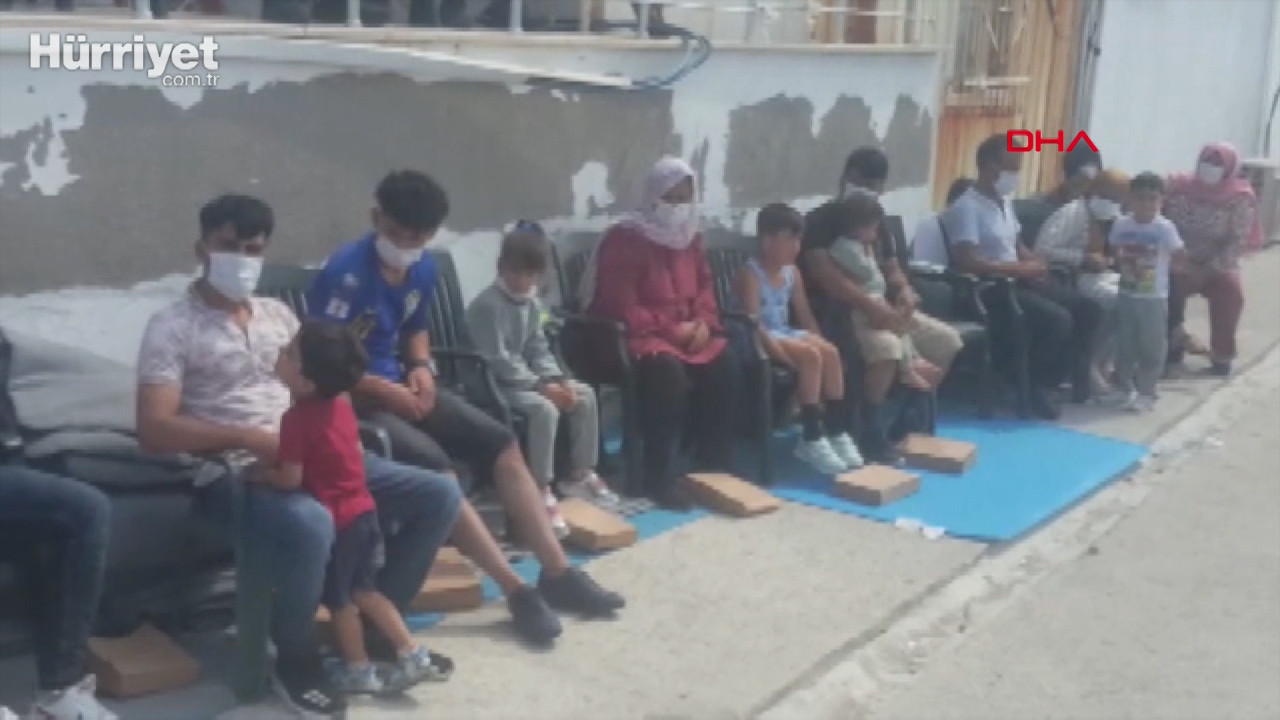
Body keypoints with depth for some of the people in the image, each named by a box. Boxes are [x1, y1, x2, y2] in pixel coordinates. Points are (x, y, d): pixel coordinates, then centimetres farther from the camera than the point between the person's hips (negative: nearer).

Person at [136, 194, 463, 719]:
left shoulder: (277, 313, 18)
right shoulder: (172, 327, -3)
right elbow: (154, 430, -13)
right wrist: (249, 438, -22)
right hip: (234, 474, -7)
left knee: (439, 495, -4)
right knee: (311, 527, -40)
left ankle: (374, 622, 10)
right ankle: (295, 659, -11)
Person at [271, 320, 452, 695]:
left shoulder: (296, 418, -20)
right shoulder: (340, 405, 4)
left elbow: (291, 478, -21)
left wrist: (262, 474, -3)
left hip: (335, 521, -8)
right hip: (362, 509, 8)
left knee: (338, 599, 11)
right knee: (363, 590, 20)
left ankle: (359, 671, 22)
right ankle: (413, 654, 19)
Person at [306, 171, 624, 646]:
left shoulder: (423, 269, 5)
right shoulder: (346, 271, -20)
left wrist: (421, 368, 1)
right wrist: (383, 389, -20)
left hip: (398, 386, 8)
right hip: (352, 398, -8)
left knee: (501, 444, -5)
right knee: (431, 465, -30)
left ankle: (558, 574, -1)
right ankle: (517, 590, -24)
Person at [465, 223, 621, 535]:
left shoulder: (532, 304, 11)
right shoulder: (487, 305, -19)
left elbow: (538, 350, 14)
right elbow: (498, 361, -24)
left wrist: (558, 379, -5)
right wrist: (541, 385, -25)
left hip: (526, 379, 10)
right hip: (494, 383, -10)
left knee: (584, 395, 3)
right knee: (545, 408, -32)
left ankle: (580, 474, 13)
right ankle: (542, 492, -27)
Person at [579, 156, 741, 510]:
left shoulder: (690, 237, 13)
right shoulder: (625, 239, -12)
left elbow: (704, 288, 18)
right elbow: (620, 306, -18)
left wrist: (703, 323, -4)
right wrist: (671, 329, -19)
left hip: (688, 332, 7)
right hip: (638, 334, -7)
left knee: (724, 367, -19)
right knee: (668, 372, -36)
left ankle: (717, 467, -7)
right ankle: (661, 478, -27)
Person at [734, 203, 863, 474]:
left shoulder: (792, 273, 11)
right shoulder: (751, 274, -13)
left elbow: (805, 315, 15)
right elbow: (753, 320, -23)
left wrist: (819, 342, 2)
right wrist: (777, 351, -30)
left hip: (787, 332, 8)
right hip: (763, 337, -8)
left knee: (830, 352, -16)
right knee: (810, 356, -28)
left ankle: (836, 432, -12)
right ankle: (812, 439, -23)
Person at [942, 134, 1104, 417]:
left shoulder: (1004, 202, 16)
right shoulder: (967, 207, -15)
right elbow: (968, 262, -25)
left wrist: (1034, 262, 2)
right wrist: (1019, 268, -20)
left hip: (1017, 281, 10)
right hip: (989, 289, -10)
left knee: (1087, 307, 3)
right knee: (1058, 318, -28)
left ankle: (1074, 373, 15)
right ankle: (1037, 387, -10)